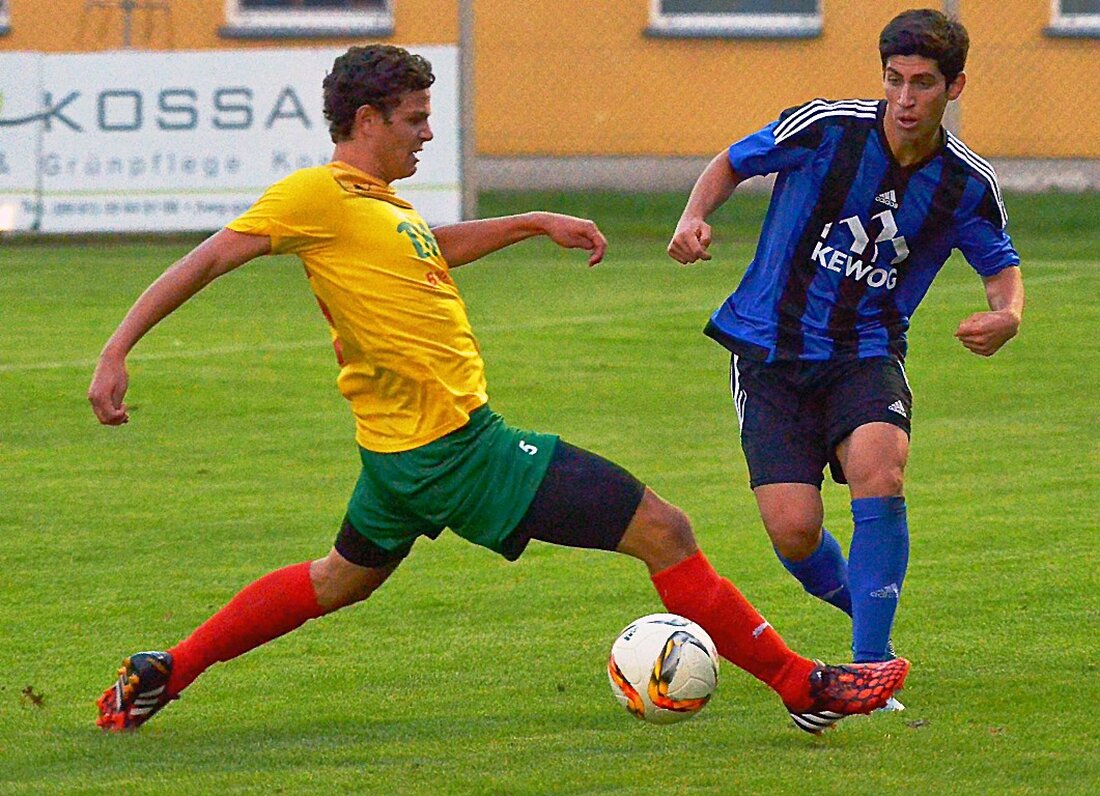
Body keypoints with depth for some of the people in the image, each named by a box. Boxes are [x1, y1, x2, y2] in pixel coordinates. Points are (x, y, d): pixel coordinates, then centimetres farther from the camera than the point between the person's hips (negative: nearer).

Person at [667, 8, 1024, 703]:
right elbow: (731, 164, 4)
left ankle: (869, 671, -20)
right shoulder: (824, 129, -12)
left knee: (880, 474, -29)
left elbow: (1002, 268, 12)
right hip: (770, 352, -1)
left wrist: (1007, 314, -12)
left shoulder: (968, 184, -4)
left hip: (867, 353, 1)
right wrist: (694, 218, -15)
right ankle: (854, 599, 23)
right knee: (794, 530, -14)